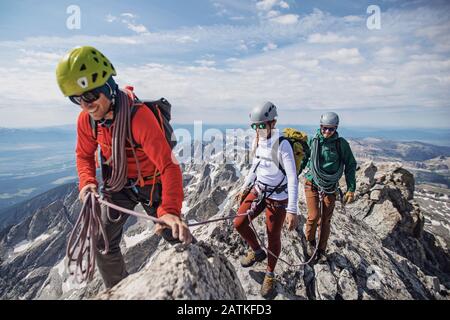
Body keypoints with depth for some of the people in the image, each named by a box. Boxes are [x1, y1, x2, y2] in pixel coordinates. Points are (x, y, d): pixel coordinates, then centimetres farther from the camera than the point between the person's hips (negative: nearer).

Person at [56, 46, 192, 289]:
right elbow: (85, 154, 4)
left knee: (177, 238, 3)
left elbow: (168, 165, -40)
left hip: (151, 184, -5)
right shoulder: (86, 119, -14)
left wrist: (170, 210, -53)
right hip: (118, 185, 5)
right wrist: (87, 182, -17)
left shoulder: (139, 116, -34)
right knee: (103, 244, 10)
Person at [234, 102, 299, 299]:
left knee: (273, 237, 6)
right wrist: (245, 189, 15)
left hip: (278, 197, -6)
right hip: (258, 190, 6)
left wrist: (292, 210, -29)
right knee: (239, 223, 2)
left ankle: (270, 275, 32)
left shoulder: (282, 145, -22)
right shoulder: (256, 141, -1)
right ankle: (257, 252, 31)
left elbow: (293, 178, -25)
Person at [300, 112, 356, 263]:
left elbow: (350, 165, 2)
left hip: (330, 187, 1)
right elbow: (302, 161, 4)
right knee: (314, 216, -11)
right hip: (312, 184, -1)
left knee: (326, 220, 7)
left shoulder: (341, 143, -4)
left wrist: (351, 189, -2)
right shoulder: (312, 141, -6)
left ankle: (321, 250, 26)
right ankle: (310, 241, 19)